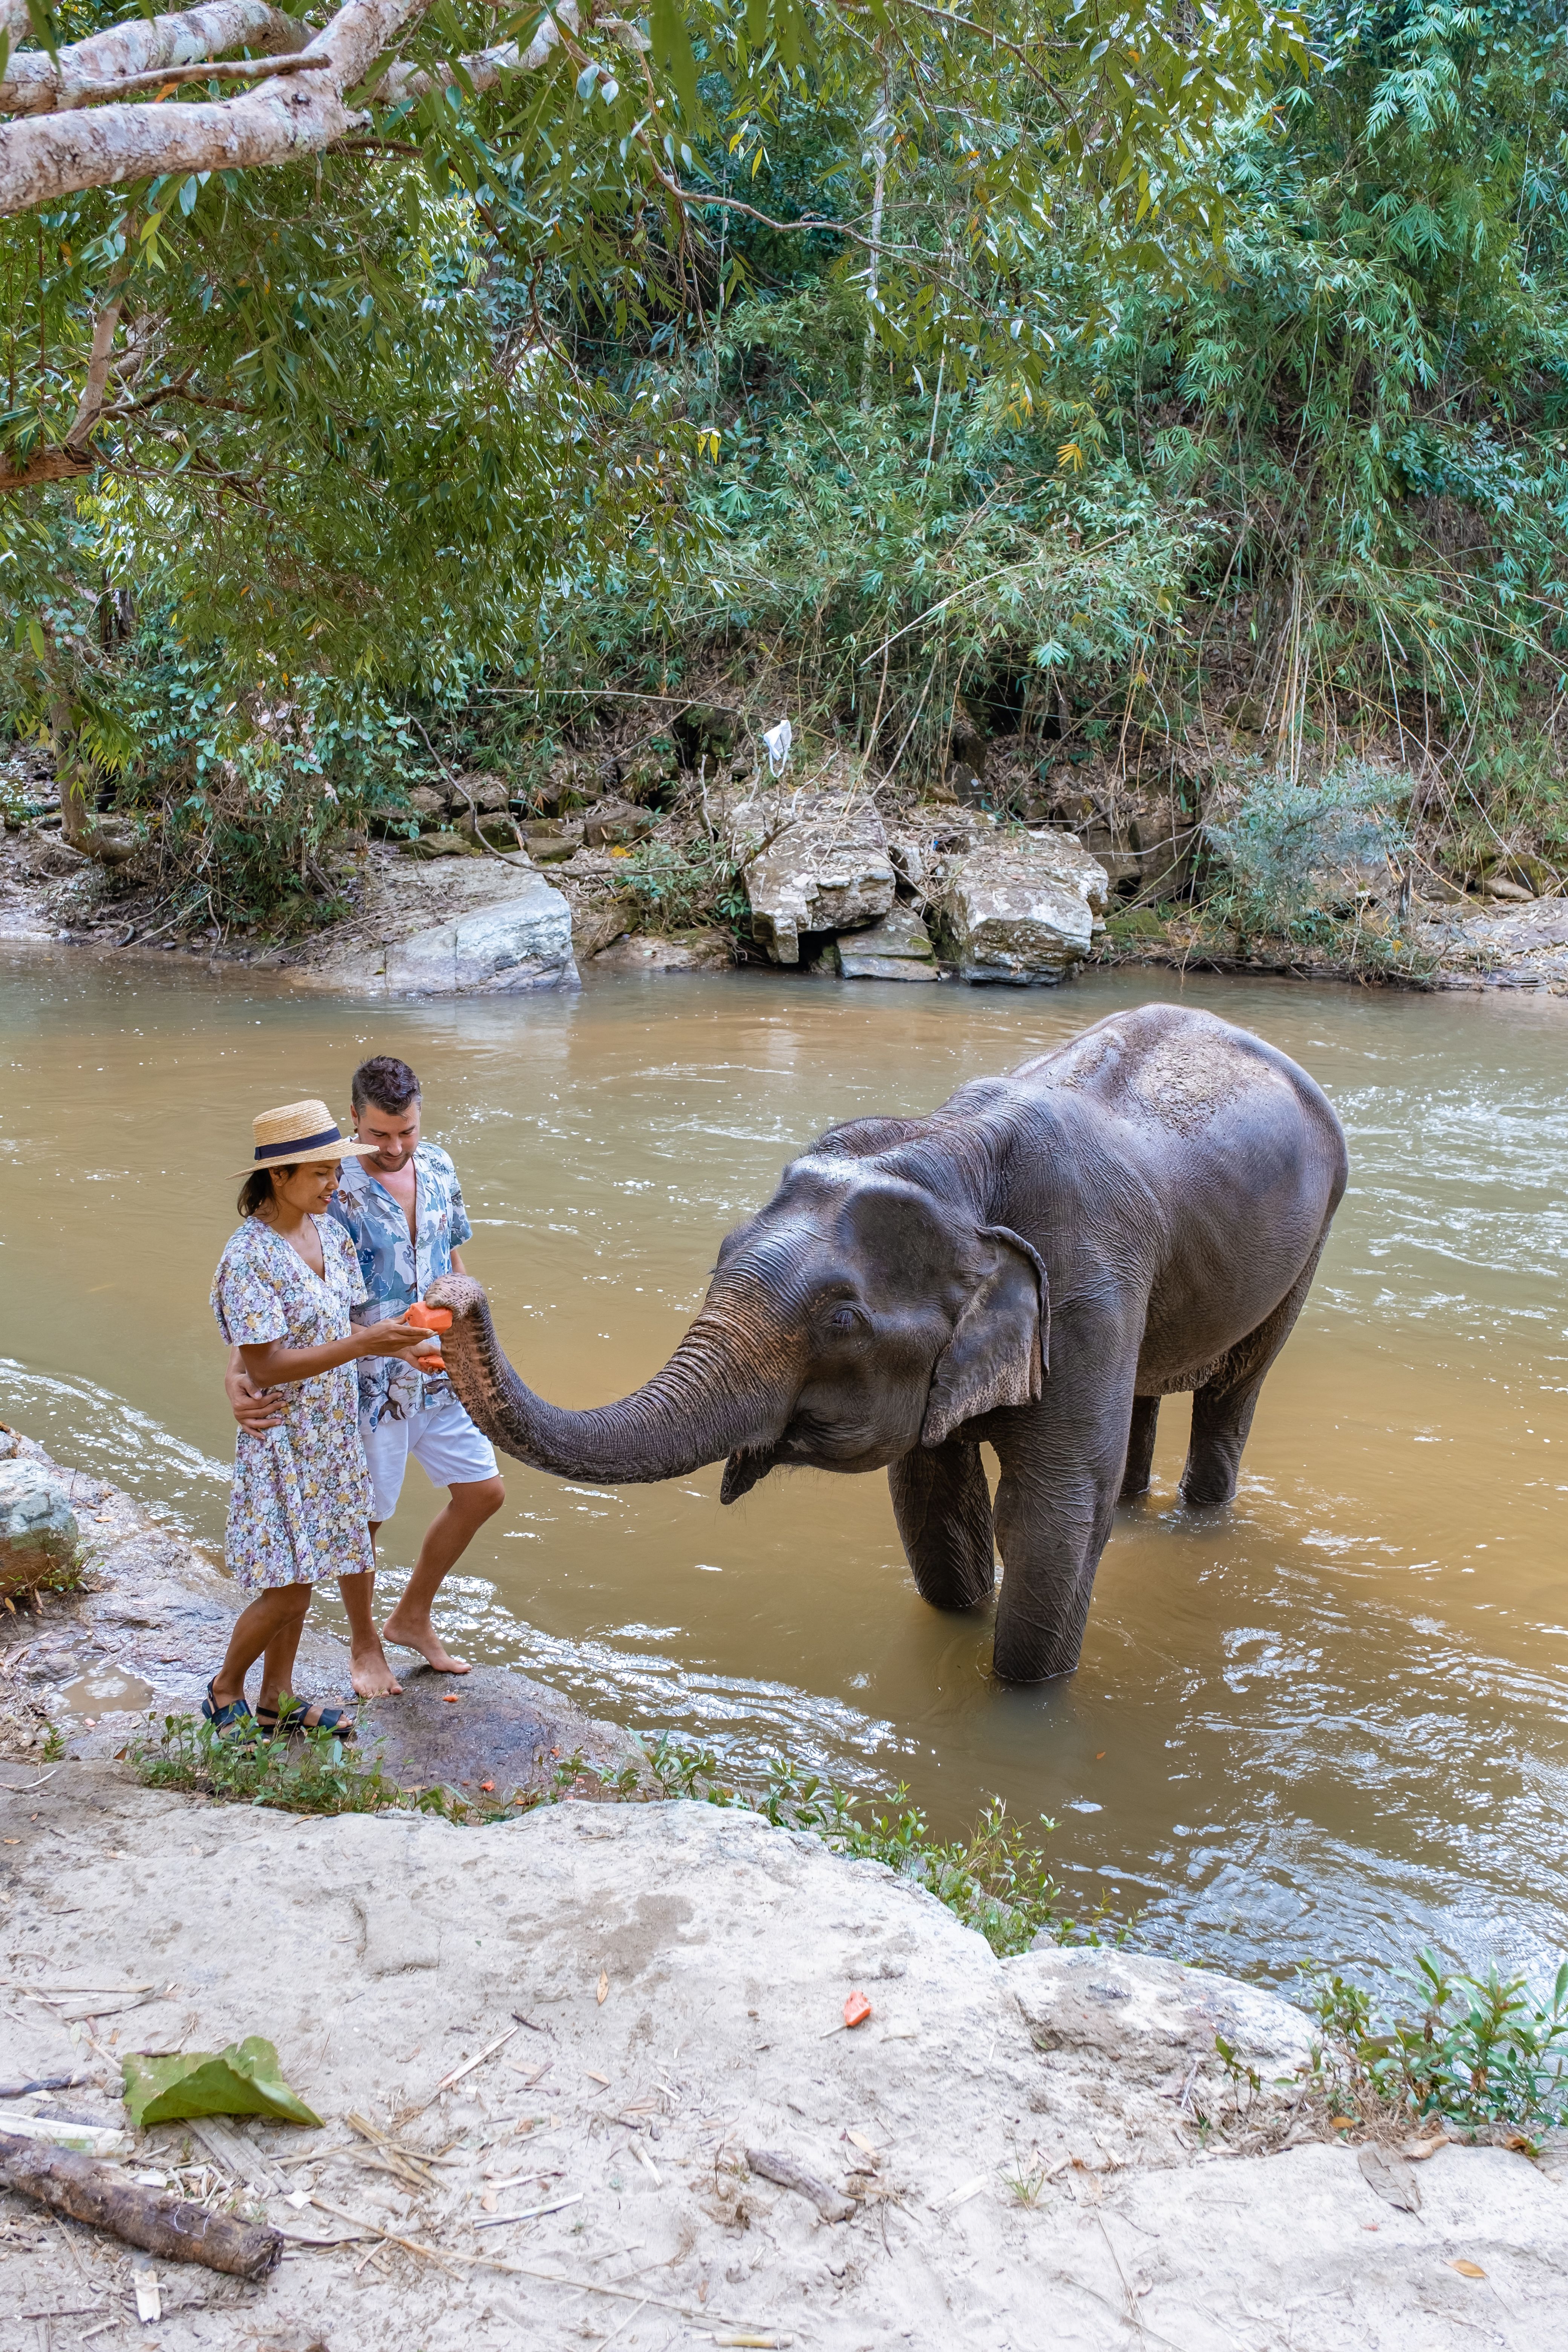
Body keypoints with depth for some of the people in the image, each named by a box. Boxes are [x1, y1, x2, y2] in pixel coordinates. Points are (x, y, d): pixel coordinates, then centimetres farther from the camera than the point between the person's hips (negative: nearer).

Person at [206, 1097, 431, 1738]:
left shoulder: (328, 1231, 2)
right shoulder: (249, 1258, -21)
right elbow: (265, 1367, -24)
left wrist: (396, 1344, -9)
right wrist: (360, 1344, -29)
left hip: (330, 1433, 7)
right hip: (280, 1438, -7)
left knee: (301, 1577, 15)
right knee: (288, 1585, -3)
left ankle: (278, 1702, 30)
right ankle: (224, 1692, 21)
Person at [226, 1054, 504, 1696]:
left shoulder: (438, 1168, 0)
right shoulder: (331, 1188, -20)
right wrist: (238, 1372, -38)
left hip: (439, 1374, 6)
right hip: (367, 1383, -6)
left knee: (482, 1492, 15)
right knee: (364, 1518, 10)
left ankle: (412, 1617, 33)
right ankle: (365, 1644, 33)